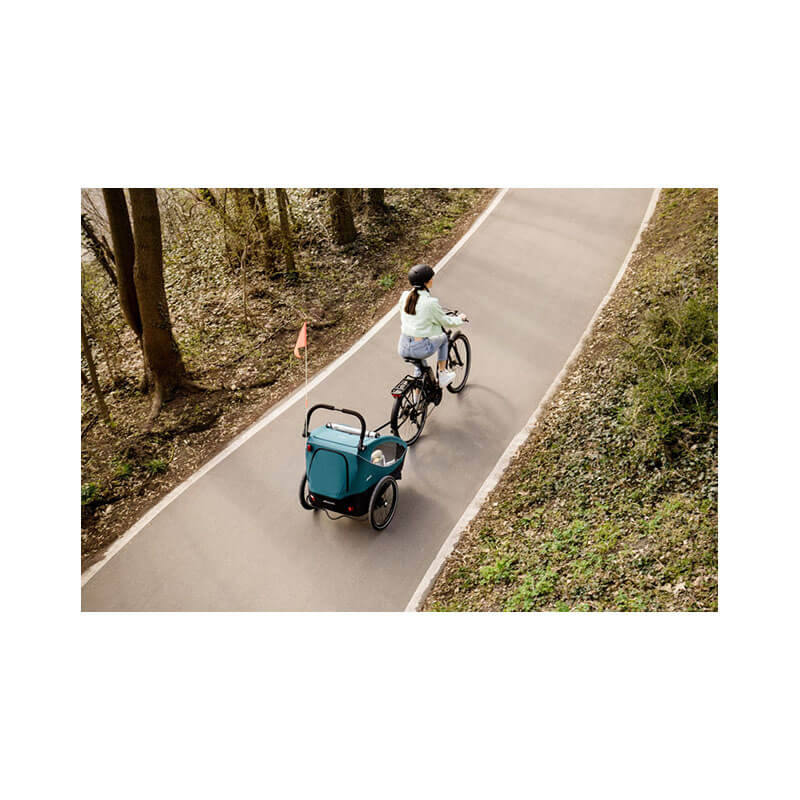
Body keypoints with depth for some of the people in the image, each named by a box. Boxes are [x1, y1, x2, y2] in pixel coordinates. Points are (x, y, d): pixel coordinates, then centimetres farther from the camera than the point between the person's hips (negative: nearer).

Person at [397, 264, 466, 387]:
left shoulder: (404, 296, 0)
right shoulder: (431, 303, -17)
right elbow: (446, 322, -2)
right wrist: (460, 318, 19)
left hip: (402, 349, 5)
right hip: (420, 349, -5)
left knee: (420, 360, 37)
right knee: (443, 337, 25)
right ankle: (442, 375, 30)